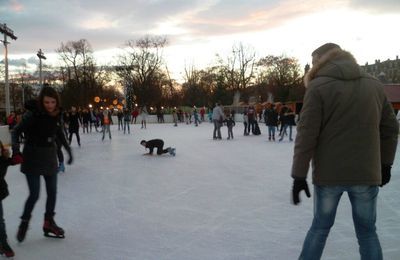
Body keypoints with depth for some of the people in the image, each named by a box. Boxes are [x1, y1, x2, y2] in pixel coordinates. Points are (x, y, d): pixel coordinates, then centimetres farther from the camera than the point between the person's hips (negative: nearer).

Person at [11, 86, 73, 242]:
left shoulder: (56, 115, -3)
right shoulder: (33, 115, -18)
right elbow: (16, 131, -15)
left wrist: (68, 150, 15)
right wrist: (16, 150, -28)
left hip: (50, 158, 5)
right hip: (32, 159, -5)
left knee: (52, 192, 11)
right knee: (34, 194, -5)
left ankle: (49, 222, 29)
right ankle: (24, 222, 22)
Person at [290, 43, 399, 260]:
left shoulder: (318, 87, -7)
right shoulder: (375, 85, 7)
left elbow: (306, 134, -11)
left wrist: (299, 175, -8)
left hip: (329, 174, -2)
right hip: (366, 173, 3)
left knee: (320, 227, 14)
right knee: (367, 232, 13)